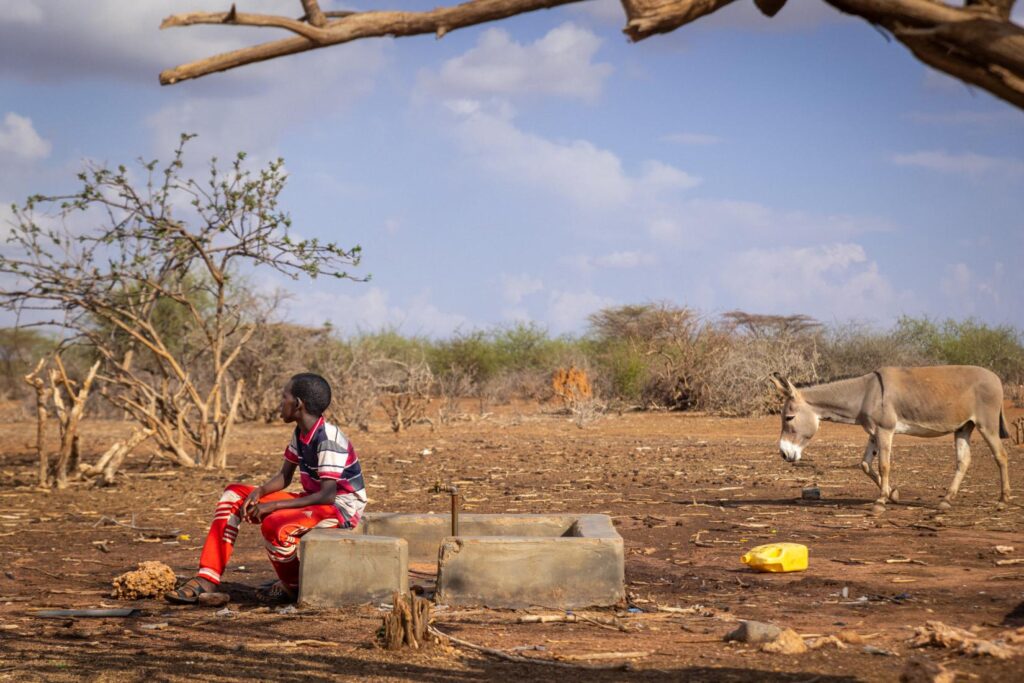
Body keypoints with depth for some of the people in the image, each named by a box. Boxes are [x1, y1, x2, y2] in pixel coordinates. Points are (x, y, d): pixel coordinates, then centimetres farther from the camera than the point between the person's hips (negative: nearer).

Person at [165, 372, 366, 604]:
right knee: (233, 496, 4)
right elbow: (284, 477, 12)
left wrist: (273, 505, -29)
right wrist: (259, 492, -11)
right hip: (314, 500, 10)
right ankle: (206, 580, -3)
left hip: (342, 507, -10)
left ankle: (292, 588, -7)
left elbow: (327, 495, -29)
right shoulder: (301, 434, 4)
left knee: (275, 526, -36)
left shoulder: (328, 439, -24)